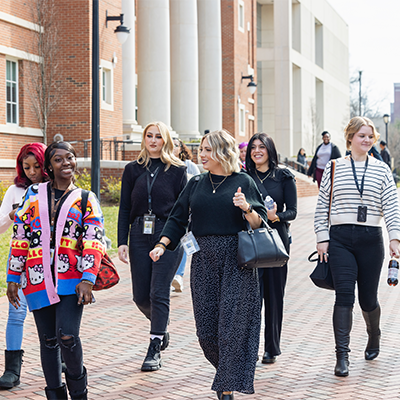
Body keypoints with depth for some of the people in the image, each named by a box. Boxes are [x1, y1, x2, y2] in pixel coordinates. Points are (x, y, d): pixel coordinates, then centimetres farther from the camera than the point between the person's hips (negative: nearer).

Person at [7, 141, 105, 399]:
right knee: (48, 340, 6)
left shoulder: (87, 200, 9)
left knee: (67, 335, -14)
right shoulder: (34, 194, 11)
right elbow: (20, 238, 11)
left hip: (71, 277, -2)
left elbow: (94, 243, 0)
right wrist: (13, 278, 8)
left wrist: (88, 279, -12)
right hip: (38, 278, 2)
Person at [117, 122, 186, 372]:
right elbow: (125, 209, 8)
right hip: (140, 236, 3)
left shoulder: (177, 170, 3)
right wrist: (122, 242, 1)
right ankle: (161, 327, 36)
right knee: (141, 296, 6)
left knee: (159, 293, -7)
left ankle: (155, 350, 0)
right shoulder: (133, 170, 9)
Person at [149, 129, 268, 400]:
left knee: (232, 325, -5)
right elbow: (178, 219, 13)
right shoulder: (196, 184, 12)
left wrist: (247, 208, -19)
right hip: (204, 260, 4)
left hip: (236, 260, -4)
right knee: (206, 327, 5)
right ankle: (228, 372, 30)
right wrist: (162, 245, 0)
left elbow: (260, 223, -1)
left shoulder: (243, 182, 1)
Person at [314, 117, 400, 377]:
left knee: (368, 298, 6)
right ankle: (342, 356, -10)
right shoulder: (334, 168, 6)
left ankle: (374, 337, 37)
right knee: (344, 295, -11)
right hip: (340, 239, -1)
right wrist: (322, 238, 1)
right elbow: (322, 206, 8)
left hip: (371, 239, 1)